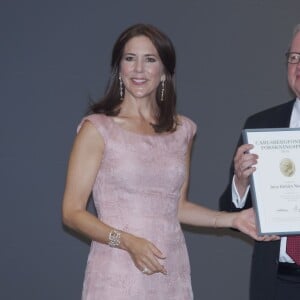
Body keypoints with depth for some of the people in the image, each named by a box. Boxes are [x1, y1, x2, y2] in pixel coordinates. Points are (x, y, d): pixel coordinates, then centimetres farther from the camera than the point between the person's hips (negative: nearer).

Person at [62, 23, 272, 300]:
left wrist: (233, 219, 6)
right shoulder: (97, 128, -5)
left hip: (171, 273, 4)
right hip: (117, 274, -4)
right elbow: (72, 212, -6)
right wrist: (128, 242, -19)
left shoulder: (182, 131, 9)